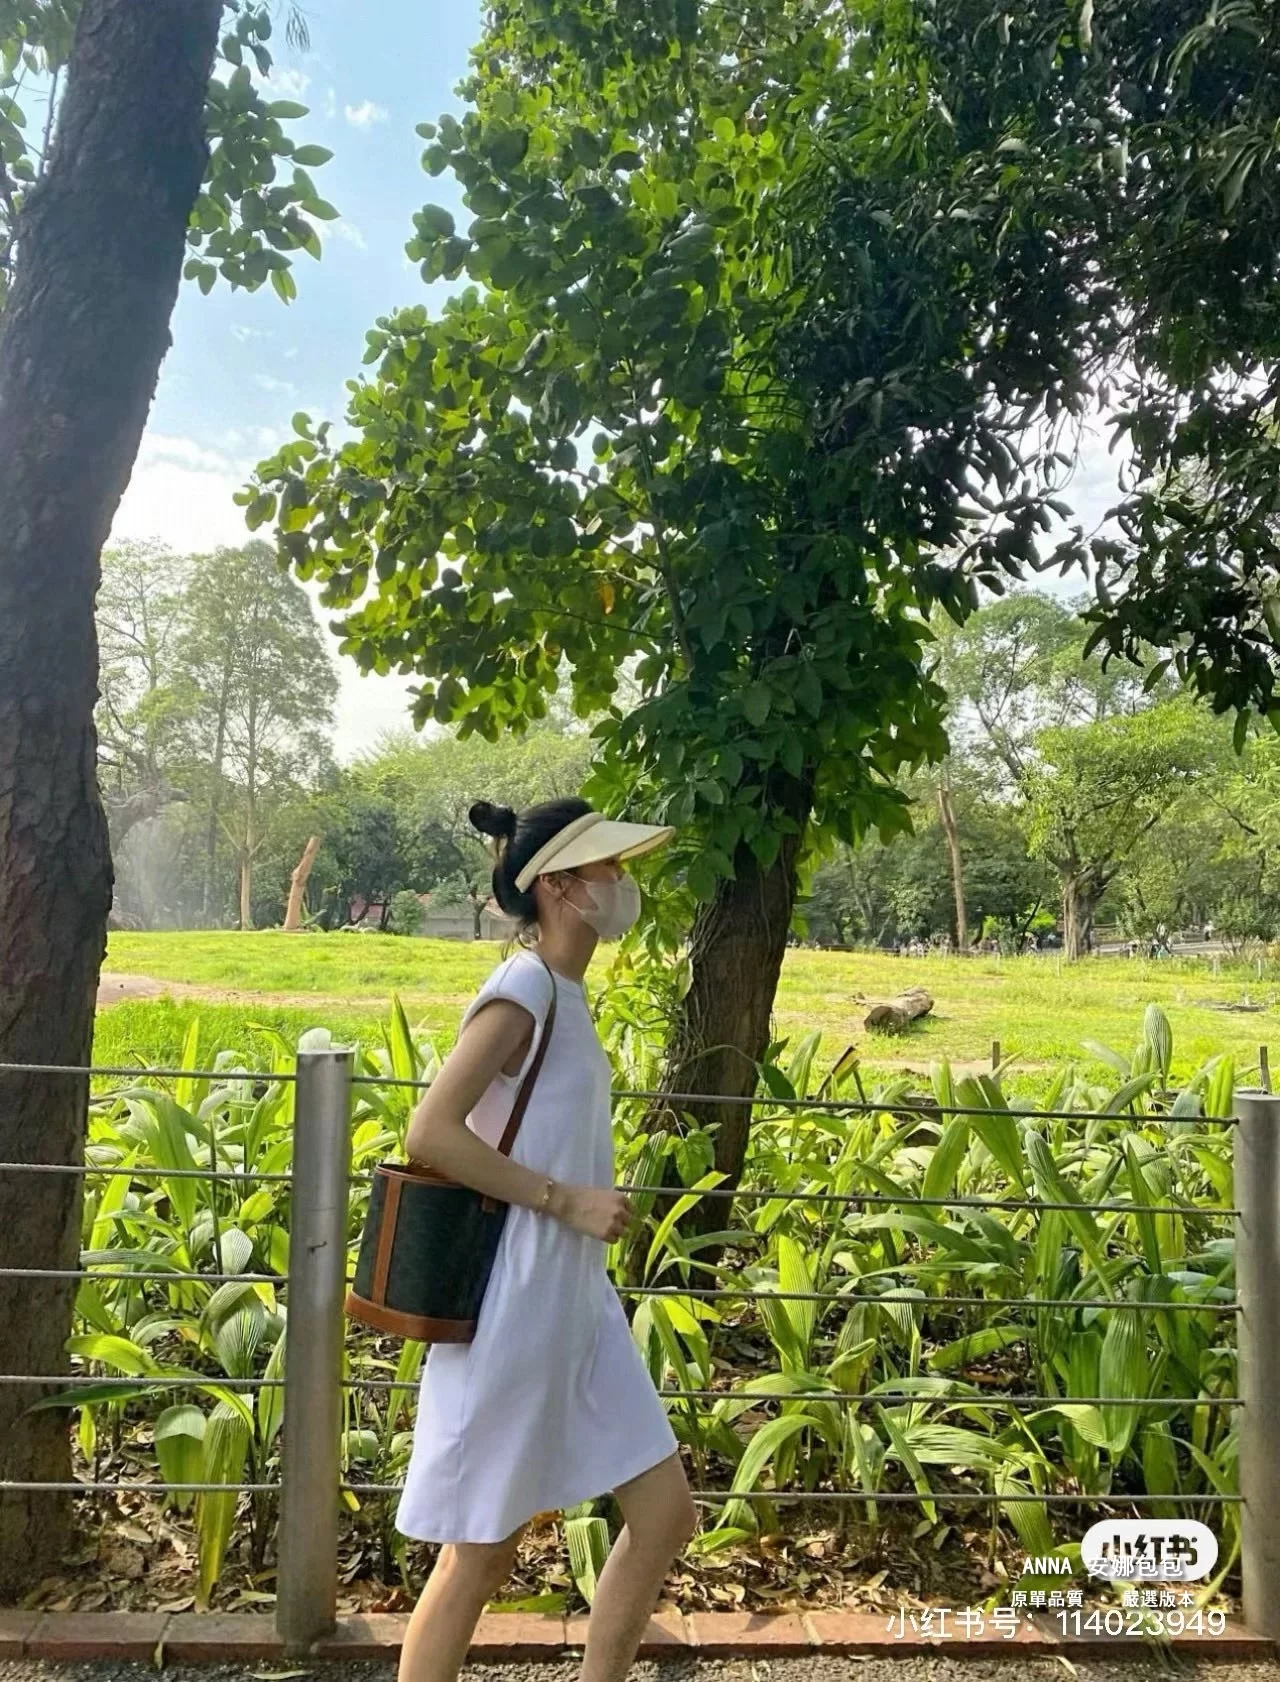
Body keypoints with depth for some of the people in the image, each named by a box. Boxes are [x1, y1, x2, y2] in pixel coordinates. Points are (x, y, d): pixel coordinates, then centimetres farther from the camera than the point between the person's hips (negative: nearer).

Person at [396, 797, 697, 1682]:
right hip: (516, 1308, -9)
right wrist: (567, 1201, -20)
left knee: (667, 1512, 13)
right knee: (480, 1554, 7)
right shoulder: (524, 989, -17)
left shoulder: (565, 994, 9)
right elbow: (430, 1133, -23)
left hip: (576, 1304, 9)